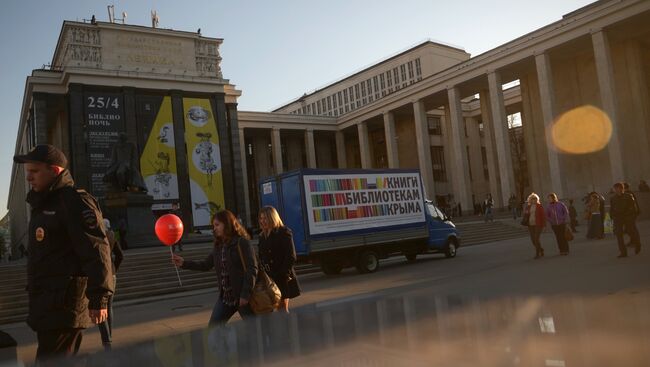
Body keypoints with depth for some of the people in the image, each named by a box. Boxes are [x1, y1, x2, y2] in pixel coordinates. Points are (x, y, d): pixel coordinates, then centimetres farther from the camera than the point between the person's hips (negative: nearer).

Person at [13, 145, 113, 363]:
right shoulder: (43, 204, 19)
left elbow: (96, 251, -20)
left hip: (64, 305, -10)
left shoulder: (75, 202, -12)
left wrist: (98, 297, -24)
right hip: (49, 304, 10)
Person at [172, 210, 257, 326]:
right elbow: (205, 265, 13)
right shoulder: (218, 245, 9)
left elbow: (251, 269, -17)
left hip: (243, 296, -7)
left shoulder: (242, 243, -13)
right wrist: (184, 263, 3)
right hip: (225, 296, 7)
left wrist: (245, 294, -20)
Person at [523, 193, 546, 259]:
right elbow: (526, 216, 16)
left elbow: (543, 216, -3)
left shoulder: (540, 206, -2)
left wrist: (544, 225, -7)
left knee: (536, 239, -10)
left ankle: (537, 254, -1)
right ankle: (541, 250, 29)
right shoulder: (528, 207, 9)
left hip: (538, 225, -4)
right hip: (530, 225, 4)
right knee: (533, 240, 5)